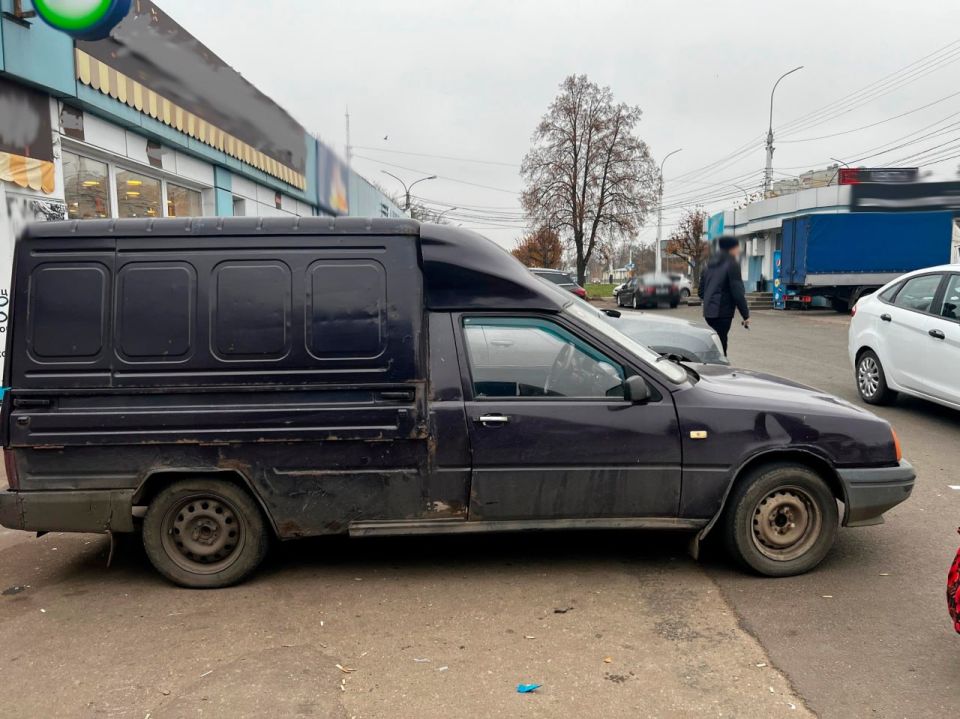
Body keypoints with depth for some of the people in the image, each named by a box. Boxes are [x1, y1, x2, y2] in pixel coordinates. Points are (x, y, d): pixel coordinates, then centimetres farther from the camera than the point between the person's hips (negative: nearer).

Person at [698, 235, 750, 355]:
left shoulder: (710, 265, 16)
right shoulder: (732, 264, -8)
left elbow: (701, 291, 19)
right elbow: (737, 292, -12)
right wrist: (746, 315, -7)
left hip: (709, 312, 8)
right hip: (722, 313, -8)